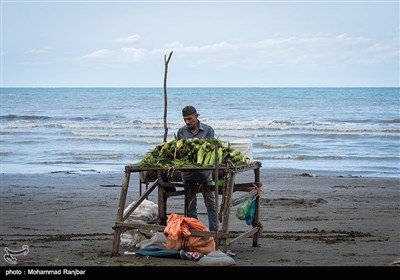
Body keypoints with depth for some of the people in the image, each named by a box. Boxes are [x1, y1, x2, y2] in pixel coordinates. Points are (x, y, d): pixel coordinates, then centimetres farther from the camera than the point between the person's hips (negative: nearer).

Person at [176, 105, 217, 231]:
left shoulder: (208, 130, 0)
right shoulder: (181, 131, 9)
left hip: (204, 170, -3)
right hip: (187, 172, 3)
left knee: (210, 201, -2)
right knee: (190, 202, 8)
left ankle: (213, 229, 3)